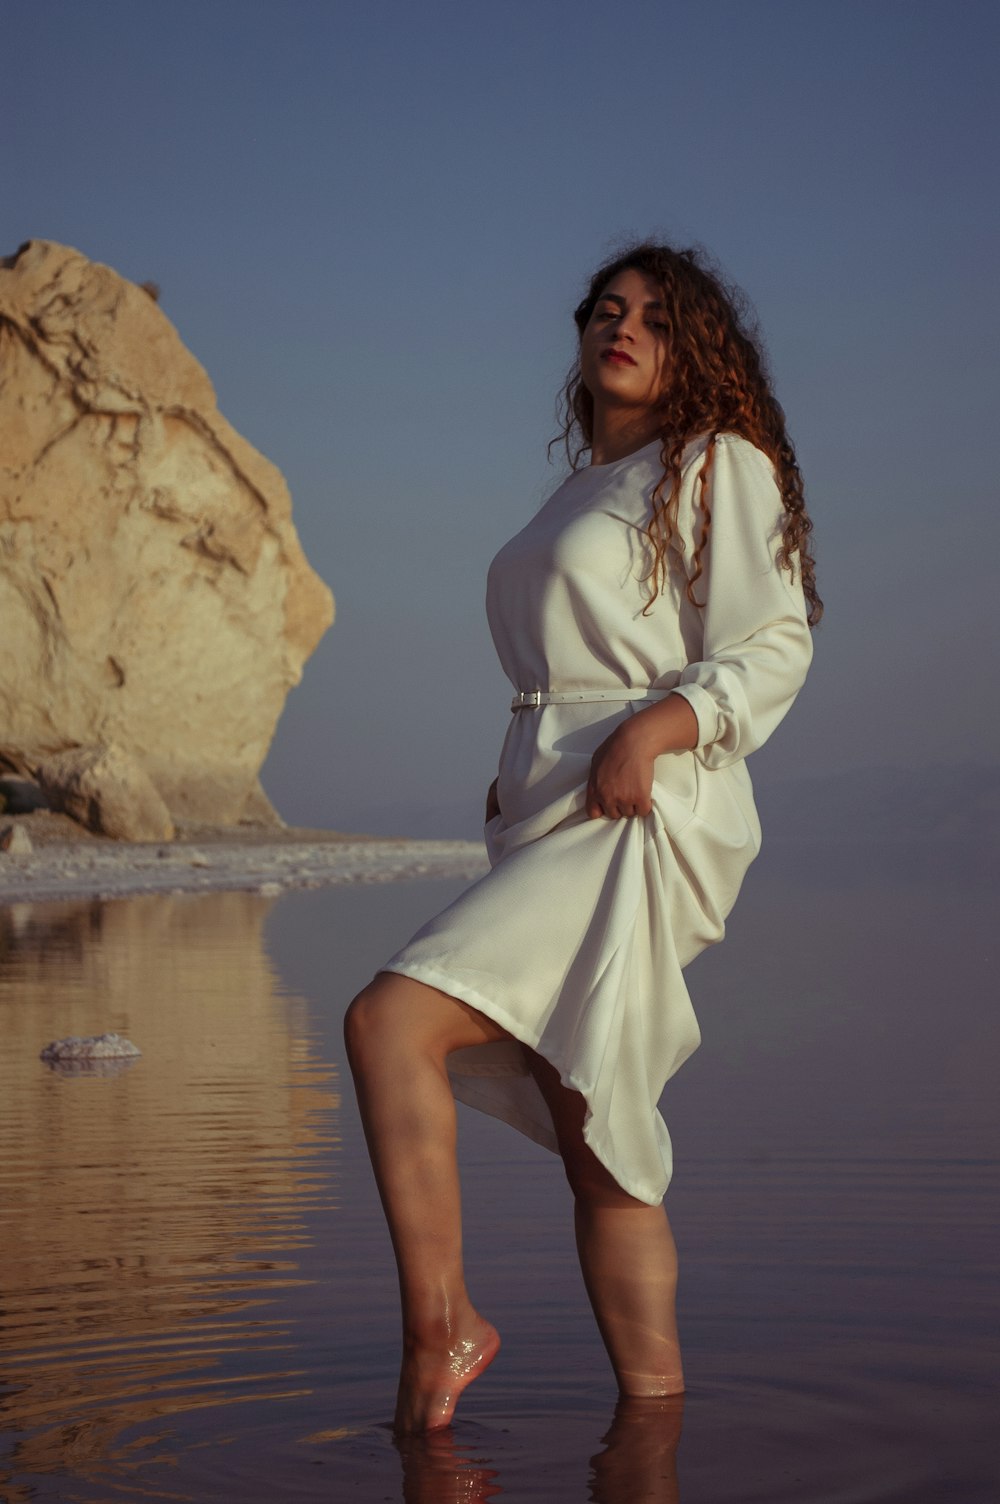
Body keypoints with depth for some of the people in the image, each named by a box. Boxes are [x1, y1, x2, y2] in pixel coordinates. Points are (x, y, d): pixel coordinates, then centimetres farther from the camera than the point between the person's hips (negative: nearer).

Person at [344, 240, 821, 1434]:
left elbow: (775, 646, -8)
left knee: (390, 1023, -22)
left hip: (645, 823, -8)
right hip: (550, 825, 8)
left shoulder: (718, 466, 2)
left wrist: (654, 729, -22)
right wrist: (518, 779, 17)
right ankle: (655, 1406, 10)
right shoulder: (579, 495, 25)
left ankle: (439, 1323, -15)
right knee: (596, 1146, 5)